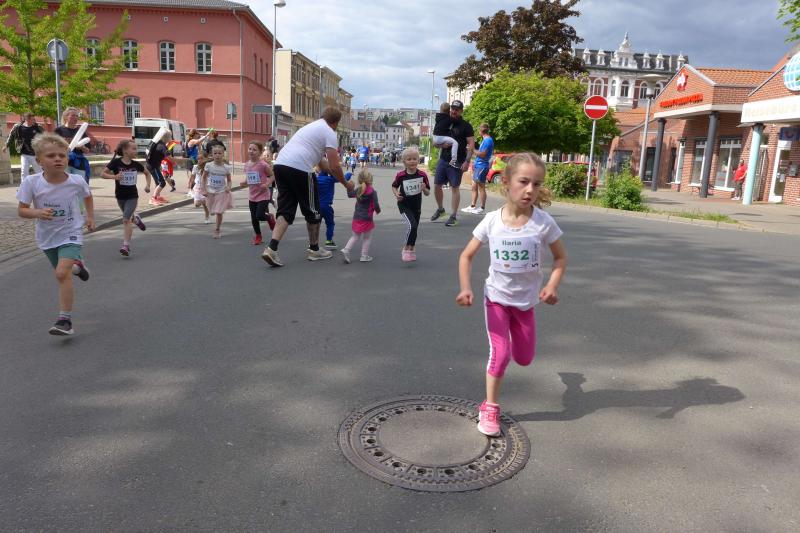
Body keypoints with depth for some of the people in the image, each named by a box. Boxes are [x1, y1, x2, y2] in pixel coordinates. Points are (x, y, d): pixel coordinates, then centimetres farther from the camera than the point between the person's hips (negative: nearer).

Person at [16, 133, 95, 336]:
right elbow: (21, 210, -9)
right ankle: (77, 264, 59)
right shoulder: (32, 182, -16)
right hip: (47, 236, 3)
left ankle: (65, 320, -15)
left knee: (62, 273, -21)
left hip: (70, 234, -3)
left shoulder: (77, 181, -15)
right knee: (62, 271, 21)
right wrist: (37, 213, -29)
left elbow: (87, 197, 8)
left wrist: (90, 217, -1)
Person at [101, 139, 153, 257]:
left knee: (126, 219, -12)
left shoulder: (136, 164, -6)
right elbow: (103, 173, -10)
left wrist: (148, 185, -2)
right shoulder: (116, 162, -12)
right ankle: (136, 219, 58)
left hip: (132, 196, -1)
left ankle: (126, 245, -11)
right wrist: (113, 176, -29)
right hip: (120, 196, 1)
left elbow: (147, 173, 11)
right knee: (128, 217, 21)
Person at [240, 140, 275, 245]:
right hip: (252, 196, 6)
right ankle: (258, 236, 28)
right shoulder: (246, 165, 3)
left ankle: (270, 218, 22)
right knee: (253, 218, 10)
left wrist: (267, 184, -22)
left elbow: (273, 176, -7)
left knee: (260, 216, -13)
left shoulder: (263, 165, -15)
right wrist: (245, 183, -3)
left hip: (263, 195, -6)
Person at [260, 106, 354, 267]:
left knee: (286, 209, 8)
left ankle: (271, 248, -8)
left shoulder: (311, 126, 30)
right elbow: (334, 166, -2)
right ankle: (314, 249, 23)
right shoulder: (330, 133, 4)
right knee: (313, 211, 10)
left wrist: (329, 173, 48)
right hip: (299, 169, -7)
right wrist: (345, 184, 13)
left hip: (280, 164, 8)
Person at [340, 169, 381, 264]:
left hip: (356, 217, 5)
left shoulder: (358, 190, 4)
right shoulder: (373, 192, -11)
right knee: (367, 238, 11)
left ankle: (346, 250, -1)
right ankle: (364, 256, 12)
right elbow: (376, 205, -14)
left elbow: (349, 195, 23)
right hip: (367, 219, -5)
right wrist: (378, 210, 6)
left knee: (355, 236, 17)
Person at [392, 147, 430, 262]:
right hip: (404, 205, -3)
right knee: (411, 225, -22)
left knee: (414, 229, 13)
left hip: (416, 206, 3)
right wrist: (396, 194, -14)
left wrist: (424, 189, -23)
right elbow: (394, 186, 6)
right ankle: (407, 248, -3)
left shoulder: (422, 175, -9)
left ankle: (411, 250, 35)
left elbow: (428, 193, -2)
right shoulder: (401, 175, -13)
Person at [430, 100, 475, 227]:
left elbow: (471, 144, -8)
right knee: (437, 185, 7)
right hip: (443, 159, 5)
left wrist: (467, 161, -17)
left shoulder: (465, 126, -3)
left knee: (454, 187, -3)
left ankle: (453, 216, 3)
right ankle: (440, 209, 28)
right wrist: (440, 144, -6)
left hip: (457, 161, -5)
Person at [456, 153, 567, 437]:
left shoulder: (543, 222, -18)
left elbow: (560, 257, -4)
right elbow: (467, 256, -7)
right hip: (496, 297, -1)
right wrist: (465, 288, -22)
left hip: (526, 300, 2)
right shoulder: (491, 220, -16)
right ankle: (490, 408, 11)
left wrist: (552, 285, -22)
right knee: (500, 353, -9)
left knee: (524, 359, 13)